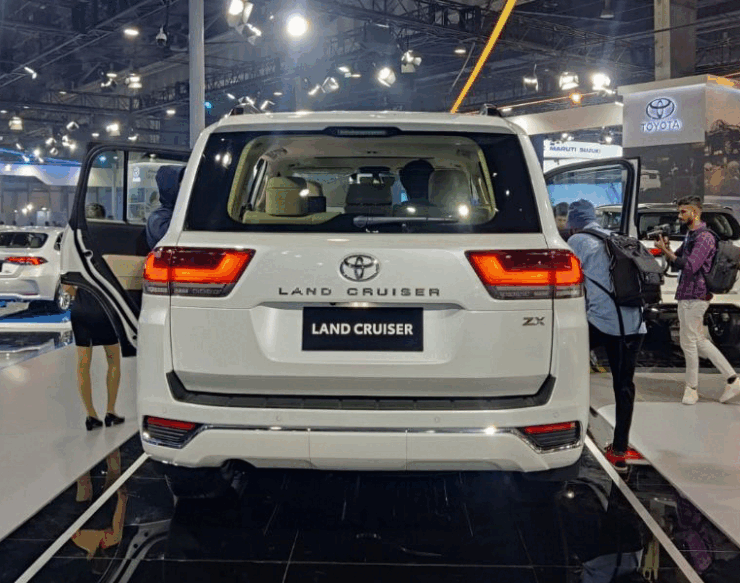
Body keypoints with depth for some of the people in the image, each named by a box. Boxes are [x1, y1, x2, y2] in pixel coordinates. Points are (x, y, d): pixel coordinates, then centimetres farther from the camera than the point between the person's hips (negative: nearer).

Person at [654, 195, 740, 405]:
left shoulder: (704, 238, -15)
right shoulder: (690, 236, 16)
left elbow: (689, 266, -24)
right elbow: (675, 262, 18)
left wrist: (665, 250, -21)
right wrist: (666, 249, -1)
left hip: (694, 297, -10)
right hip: (686, 295, 10)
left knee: (688, 342, 0)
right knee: (699, 341, 14)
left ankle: (692, 389, 13)